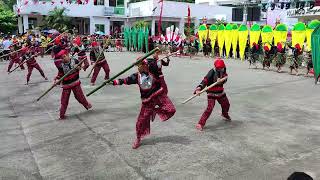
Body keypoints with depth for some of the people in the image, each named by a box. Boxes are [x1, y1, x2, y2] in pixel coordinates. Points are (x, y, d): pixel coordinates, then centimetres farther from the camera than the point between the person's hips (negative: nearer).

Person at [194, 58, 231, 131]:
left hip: (220, 92, 7)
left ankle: (225, 114, 58)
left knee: (226, 105, 22)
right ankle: (200, 124, -14)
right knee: (209, 108, -18)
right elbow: (205, 80, -31)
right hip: (211, 93, -6)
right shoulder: (212, 72, -21)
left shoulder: (223, 71, -1)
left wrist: (221, 80, -38)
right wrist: (199, 87, -47)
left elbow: (225, 78, -15)